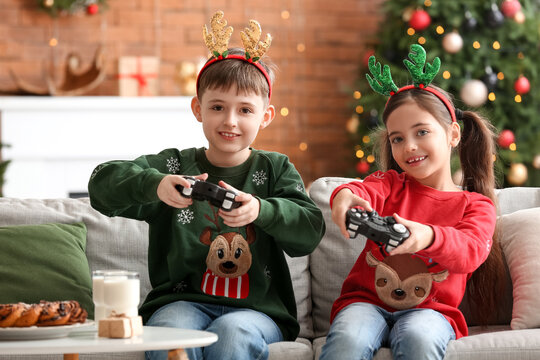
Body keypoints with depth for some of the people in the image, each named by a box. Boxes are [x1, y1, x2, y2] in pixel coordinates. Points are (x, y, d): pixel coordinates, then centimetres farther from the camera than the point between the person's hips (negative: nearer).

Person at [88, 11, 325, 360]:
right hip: (183, 301, 0)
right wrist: (154, 185, -22)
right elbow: (102, 184, -1)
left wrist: (260, 210, -24)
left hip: (257, 308, 0)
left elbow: (310, 230, -3)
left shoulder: (276, 169, 12)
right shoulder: (175, 165, 11)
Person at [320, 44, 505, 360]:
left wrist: (427, 237, -37)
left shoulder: (476, 205, 9)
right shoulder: (390, 184, 15)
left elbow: (470, 251, -14)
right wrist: (345, 196, -38)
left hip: (430, 310, -1)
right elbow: (366, 191, -11)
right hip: (367, 301, 1)